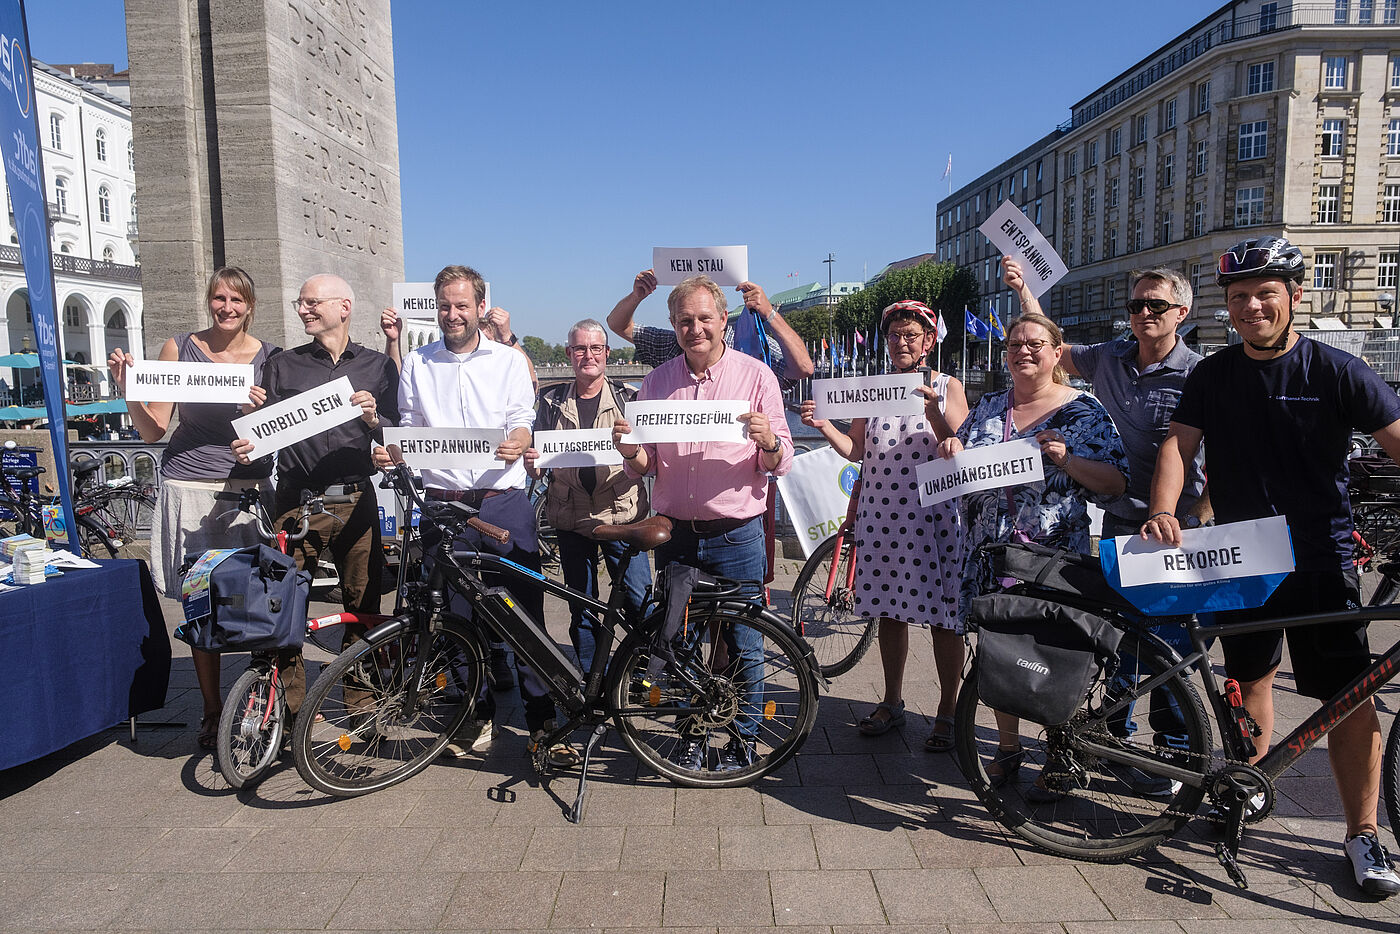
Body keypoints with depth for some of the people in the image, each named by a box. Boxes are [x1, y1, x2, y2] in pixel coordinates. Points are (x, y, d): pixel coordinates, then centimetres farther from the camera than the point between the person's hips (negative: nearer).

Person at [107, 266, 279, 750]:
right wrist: (128, 391, -12)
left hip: (248, 490, 0)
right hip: (189, 489, 0)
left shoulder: (269, 358, 6)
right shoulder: (180, 348, 5)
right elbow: (154, 431, 4)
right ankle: (212, 710, 16)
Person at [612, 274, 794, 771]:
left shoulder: (756, 376, -3)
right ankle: (693, 734, 31)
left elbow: (781, 463, -3)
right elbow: (646, 466, 9)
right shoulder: (657, 381, 6)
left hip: (736, 537, -3)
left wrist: (768, 441, -26)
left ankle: (744, 737, 24)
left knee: (743, 646, 4)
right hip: (675, 534, 3)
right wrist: (631, 450, -14)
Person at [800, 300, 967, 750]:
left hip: (933, 515, -3)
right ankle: (892, 702, 28)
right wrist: (824, 426, -8)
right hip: (880, 515, 4)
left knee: (944, 616, 0)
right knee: (890, 611, 12)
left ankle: (948, 712, 14)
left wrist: (933, 411, -23)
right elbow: (857, 451, 8)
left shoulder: (948, 387, 2)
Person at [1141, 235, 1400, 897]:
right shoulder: (1212, 375, 4)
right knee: (1250, 674, 14)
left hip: (1321, 558, -2)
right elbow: (1178, 444, -4)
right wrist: (1163, 511, -21)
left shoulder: (1336, 371, -5)